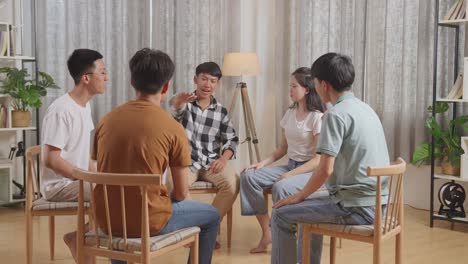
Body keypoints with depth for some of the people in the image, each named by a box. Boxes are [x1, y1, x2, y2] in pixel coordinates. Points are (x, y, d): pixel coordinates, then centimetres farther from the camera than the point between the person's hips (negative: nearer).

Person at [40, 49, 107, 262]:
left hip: (79, 180, 9)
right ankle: (79, 237, -3)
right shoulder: (60, 111, -20)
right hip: (59, 185, -9)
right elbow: (51, 159, -24)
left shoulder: (84, 106, 9)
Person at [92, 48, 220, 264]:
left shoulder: (107, 120, 0)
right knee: (212, 215, 20)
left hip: (106, 219, 5)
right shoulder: (172, 128, -12)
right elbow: (181, 193, -7)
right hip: (148, 221, -5)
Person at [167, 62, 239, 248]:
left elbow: (231, 140, 9)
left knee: (232, 184, -25)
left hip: (212, 162, 2)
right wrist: (177, 103, -51)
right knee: (175, 184, -32)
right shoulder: (185, 102, 0)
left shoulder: (221, 110, 9)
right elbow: (174, 109, -25)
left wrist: (223, 158, -12)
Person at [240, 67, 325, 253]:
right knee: (248, 176, -13)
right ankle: (267, 233, -8)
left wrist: (289, 175, -23)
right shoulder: (290, 113, 10)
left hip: (311, 171, -7)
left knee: (280, 187, -36)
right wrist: (262, 163, -1)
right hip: (290, 166, 8)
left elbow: (318, 160, -17)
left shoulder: (317, 117, -13)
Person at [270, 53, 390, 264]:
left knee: (281, 215, 2)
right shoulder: (365, 109, 13)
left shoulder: (336, 114, -15)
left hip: (356, 207, -9)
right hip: (376, 203, 9)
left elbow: (325, 169, -20)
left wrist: (300, 196, -3)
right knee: (308, 208, 29)